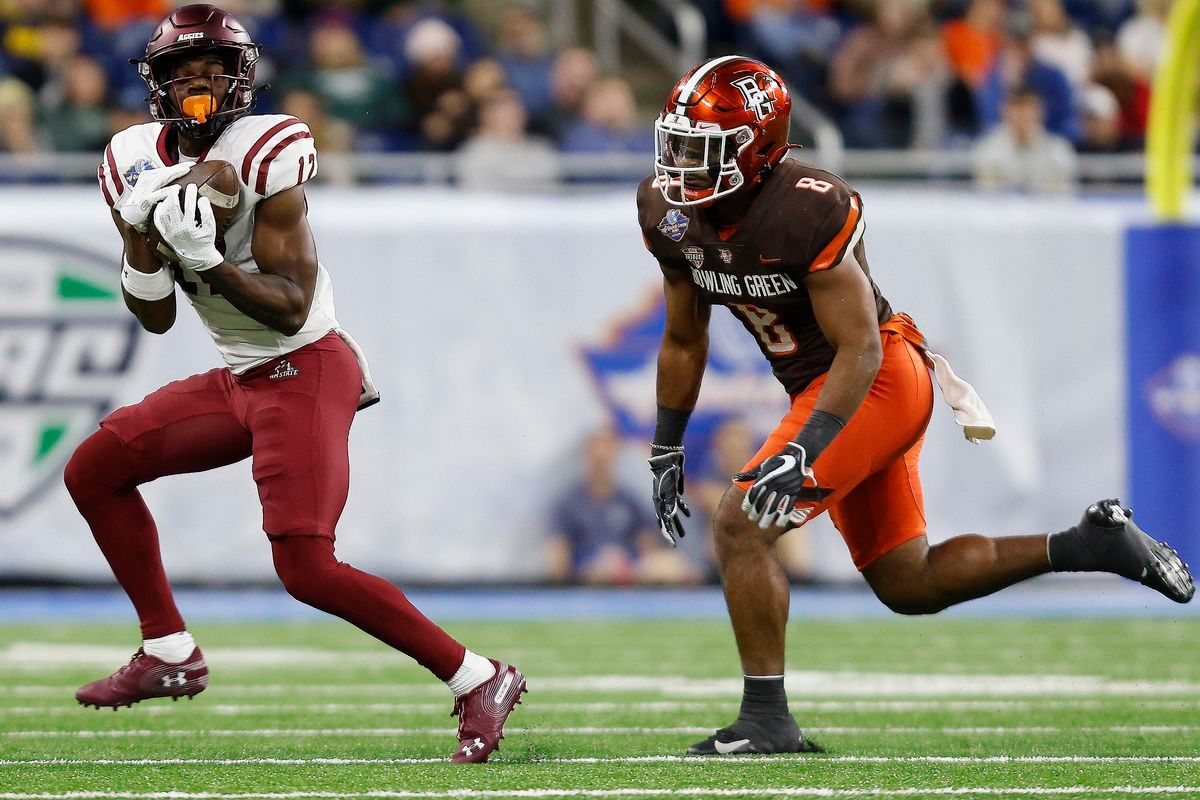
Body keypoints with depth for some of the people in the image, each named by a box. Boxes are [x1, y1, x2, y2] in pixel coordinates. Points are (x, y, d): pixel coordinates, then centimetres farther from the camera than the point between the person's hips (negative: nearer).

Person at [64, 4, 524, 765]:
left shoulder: (264, 158, -18)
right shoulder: (141, 165, 4)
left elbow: (291, 307, -20)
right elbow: (156, 317, 8)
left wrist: (207, 259, -30)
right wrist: (139, 232, -9)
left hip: (305, 369, -8)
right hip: (239, 380, 9)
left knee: (307, 567, -18)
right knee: (95, 470, 9)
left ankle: (479, 681, -11)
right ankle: (170, 653, 16)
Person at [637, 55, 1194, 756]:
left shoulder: (807, 212, -28)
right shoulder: (671, 217, -5)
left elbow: (860, 351, -26)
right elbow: (684, 341, 11)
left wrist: (803, 450, -37)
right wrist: (666, 451, 12)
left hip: (881, 379, -9)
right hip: (825, 386, 9)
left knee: (741, 524, -18)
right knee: (910, 585, 15)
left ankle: (767, 718, -12)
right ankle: (1089, 546, 25)